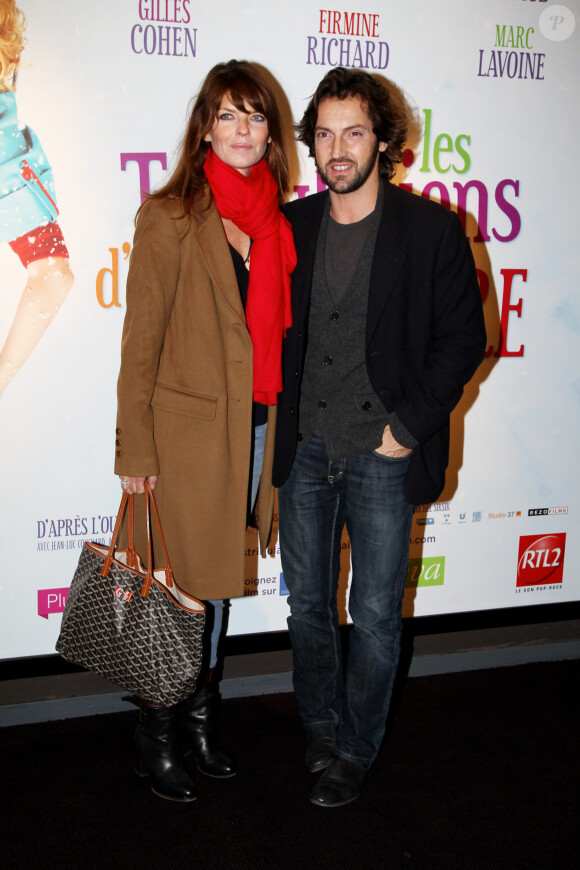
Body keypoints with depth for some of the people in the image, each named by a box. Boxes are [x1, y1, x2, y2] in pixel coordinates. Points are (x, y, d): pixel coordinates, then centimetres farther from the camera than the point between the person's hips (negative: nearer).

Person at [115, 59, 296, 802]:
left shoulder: (276, 216, 9)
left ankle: (201, 719, 35)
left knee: (218, 580, 17)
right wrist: (136, 449, -11)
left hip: (258, 426, 5)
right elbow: (142, 339, -8)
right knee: (180, 586, 4)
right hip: (189, 429, -5)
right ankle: (159, 736, 26)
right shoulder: (170, 216, -7)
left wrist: (282, 420, 8)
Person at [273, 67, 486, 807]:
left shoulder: (431, 229, -6)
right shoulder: (291, 227, 5)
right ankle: (321, 728, 38)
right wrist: (284, 414, 2)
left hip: (383, 458, -3)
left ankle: (355, 751, 29)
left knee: (375, 618, 8)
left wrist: (408, 426, -9)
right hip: (305, 451, 4)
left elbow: (463, 339, -4)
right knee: (307, 604, 15)